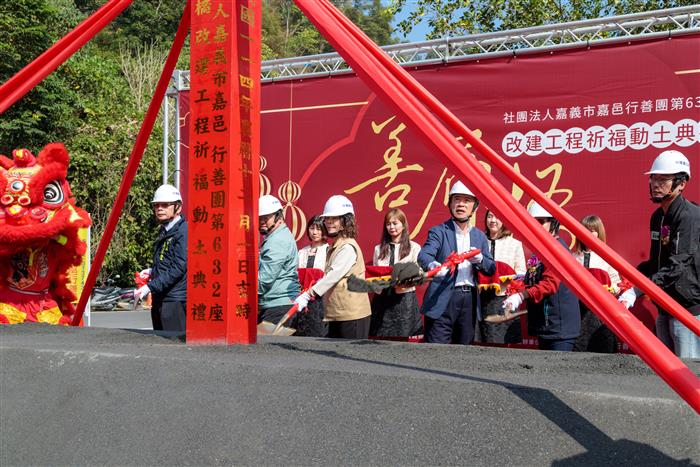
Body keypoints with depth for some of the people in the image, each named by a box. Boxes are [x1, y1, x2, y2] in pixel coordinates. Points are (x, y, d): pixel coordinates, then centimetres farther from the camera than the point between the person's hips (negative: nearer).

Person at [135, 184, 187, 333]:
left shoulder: (184, 231, -12)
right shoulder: (164, 231, 19)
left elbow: (178, 268, -20)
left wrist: (151, 287, -21)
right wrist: (153, 271, 13)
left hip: (176, 299, -10)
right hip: (160, 298, 10)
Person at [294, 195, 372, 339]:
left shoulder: (348, 247, -13)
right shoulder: (335, 246, 17)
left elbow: (333, 275, -22)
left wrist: (307, 296, -27)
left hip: (352, 315, -9)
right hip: (337, 315, 9)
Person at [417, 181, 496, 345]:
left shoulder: (480, 236, 16)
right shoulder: (439, 232, 1)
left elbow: (491, 268, 13)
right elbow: (423, 255, -16)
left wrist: (480, 260, -10)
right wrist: (433, 265, -40)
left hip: (470, 300, 5)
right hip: (443, 299, -5)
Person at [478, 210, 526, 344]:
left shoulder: (515, 243, 5)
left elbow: (521, 272, 4)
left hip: (506, 298, -2)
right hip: (485, 297, 2)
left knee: (508, 342, -5)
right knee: (490, 342, 2)